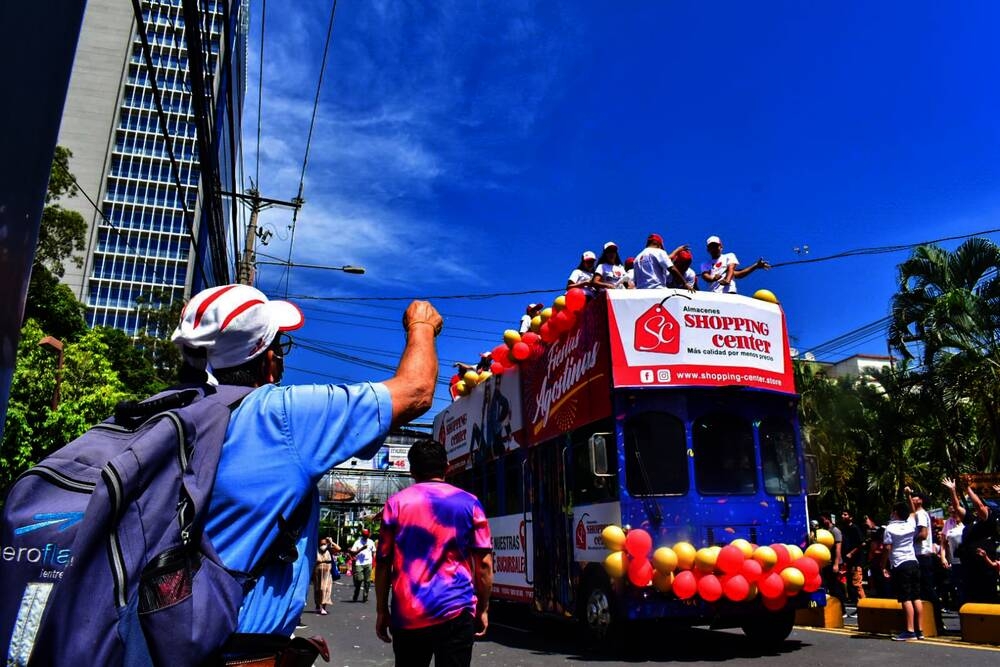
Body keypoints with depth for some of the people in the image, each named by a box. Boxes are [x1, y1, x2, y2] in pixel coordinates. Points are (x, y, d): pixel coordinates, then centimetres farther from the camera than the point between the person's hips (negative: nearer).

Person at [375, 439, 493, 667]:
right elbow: (484, 564, 1)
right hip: (455, 612, -1)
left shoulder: (396, 504, 5)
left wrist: (382, 610, 12)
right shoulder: (469, 503, 2)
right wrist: (483, 608, 10)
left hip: (407, 614, 2)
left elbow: (383, 563, 4)